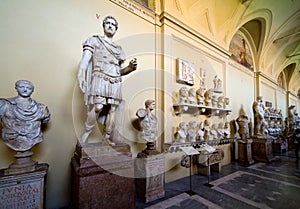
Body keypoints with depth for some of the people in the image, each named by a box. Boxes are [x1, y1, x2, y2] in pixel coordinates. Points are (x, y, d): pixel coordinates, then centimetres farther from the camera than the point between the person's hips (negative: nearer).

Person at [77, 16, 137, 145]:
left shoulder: (118, 49, 23)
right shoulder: (94, 41, 12)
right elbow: (85, 61, -1)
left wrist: (130, 67, 2)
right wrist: (81, 77, -17)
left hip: (115, 83, 4)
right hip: (100, 79, -4)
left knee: (112, 110, -1)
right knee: (98, 107, -21)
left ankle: (107, 137, 12)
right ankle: (87, 132, 0)